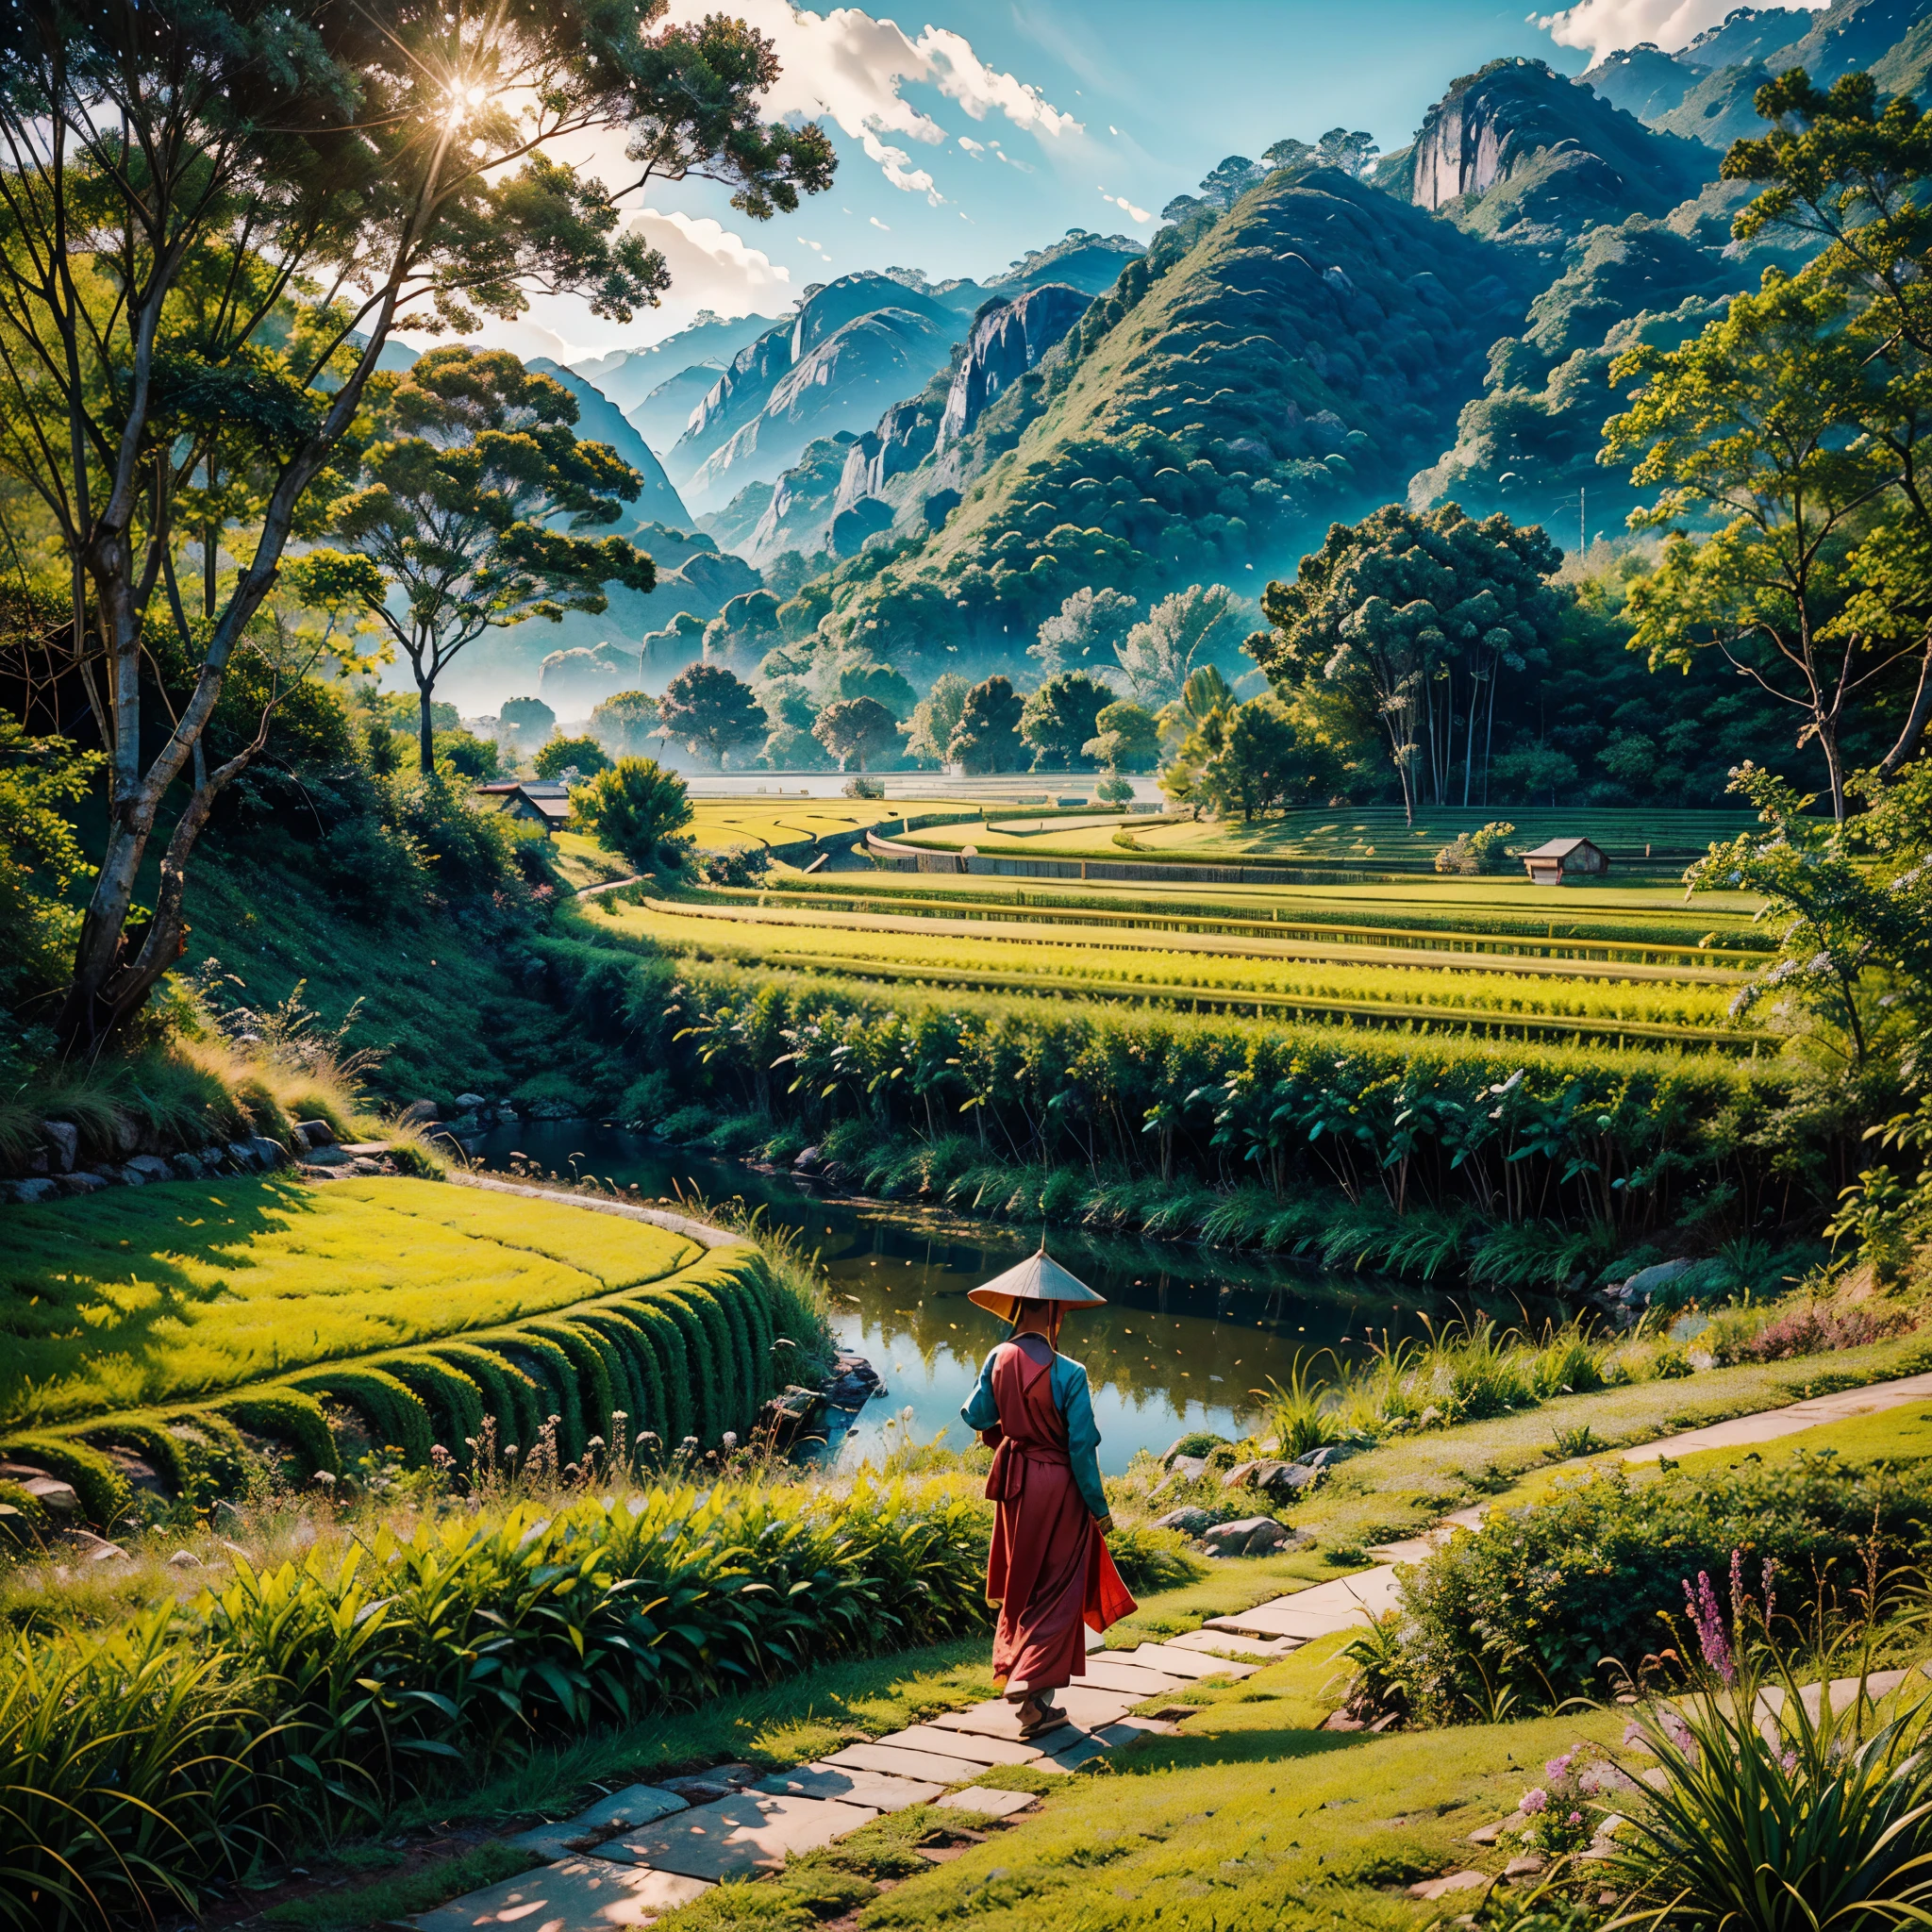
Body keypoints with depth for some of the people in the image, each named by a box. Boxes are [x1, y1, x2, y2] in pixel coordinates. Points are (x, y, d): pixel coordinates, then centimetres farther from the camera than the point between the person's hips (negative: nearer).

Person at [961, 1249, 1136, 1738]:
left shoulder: (999, 1360, -7)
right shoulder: (1068, 1374, -20)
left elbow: (976, 1417, 2)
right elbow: (1082, 1447, -17)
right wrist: (1099, 1508, -7)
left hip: (1014, 1482, 5)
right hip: (1059, 1487, -5)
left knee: (1020, 1583, 21)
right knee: (1056, 1589, 4)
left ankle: (1011, 1666, 31)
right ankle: (1033, 1688, -5)